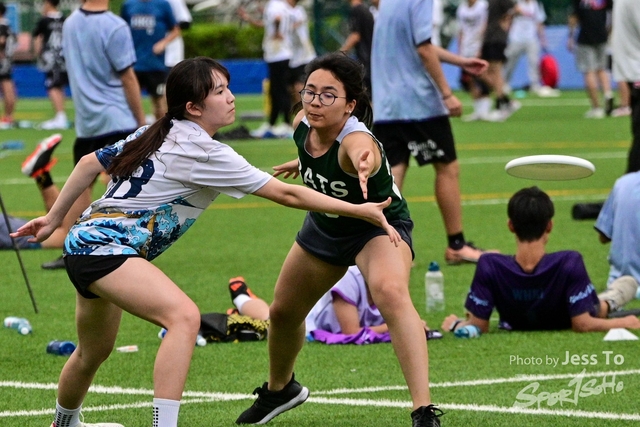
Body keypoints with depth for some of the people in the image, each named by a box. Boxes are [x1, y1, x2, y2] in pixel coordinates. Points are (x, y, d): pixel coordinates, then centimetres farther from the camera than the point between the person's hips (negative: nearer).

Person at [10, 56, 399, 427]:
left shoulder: (157, 134, 11)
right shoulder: (205, 153, -15)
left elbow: (90, 163, 17)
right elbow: (286, 195, -15)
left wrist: (54, 219, 26)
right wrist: (361, 211, -11)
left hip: (84, 240, 10)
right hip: (105, 247, -10)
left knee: (95, 351, 28)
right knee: (184, 316, -29)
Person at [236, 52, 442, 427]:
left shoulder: (356, 140, -40)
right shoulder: (303, 124, -19)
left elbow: (362, 153, -68)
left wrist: (363, 165, -90)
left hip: (379, 225, -8)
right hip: (325, 225, 8)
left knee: (391, 293, -37)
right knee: (283, 312, 18)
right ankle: (279, 389, 51)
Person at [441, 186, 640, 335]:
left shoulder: (489, 266, -35)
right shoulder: (569, 263, -40)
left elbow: (478, 326, -26)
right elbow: (583, 324, -32)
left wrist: (455, 324, -5)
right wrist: (624, 323, -16)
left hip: (515, 325, 2)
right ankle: (607, 303, 59)